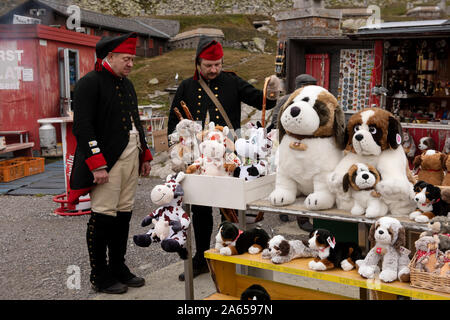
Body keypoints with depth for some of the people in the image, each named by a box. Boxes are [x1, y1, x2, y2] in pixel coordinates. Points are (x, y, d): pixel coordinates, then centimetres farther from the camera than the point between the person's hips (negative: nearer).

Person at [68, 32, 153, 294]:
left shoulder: (127, 84, 18)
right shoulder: (90, 83, -8)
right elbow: (83, 127, -15)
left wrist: (145, 155, 21)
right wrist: (97, 164, -21)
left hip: (130, 159, 8)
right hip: (107, 161, -8)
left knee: (124, 214, 12)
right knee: (103, 216, -3)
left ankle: (119, 268, 25)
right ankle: (100, 277, 10)